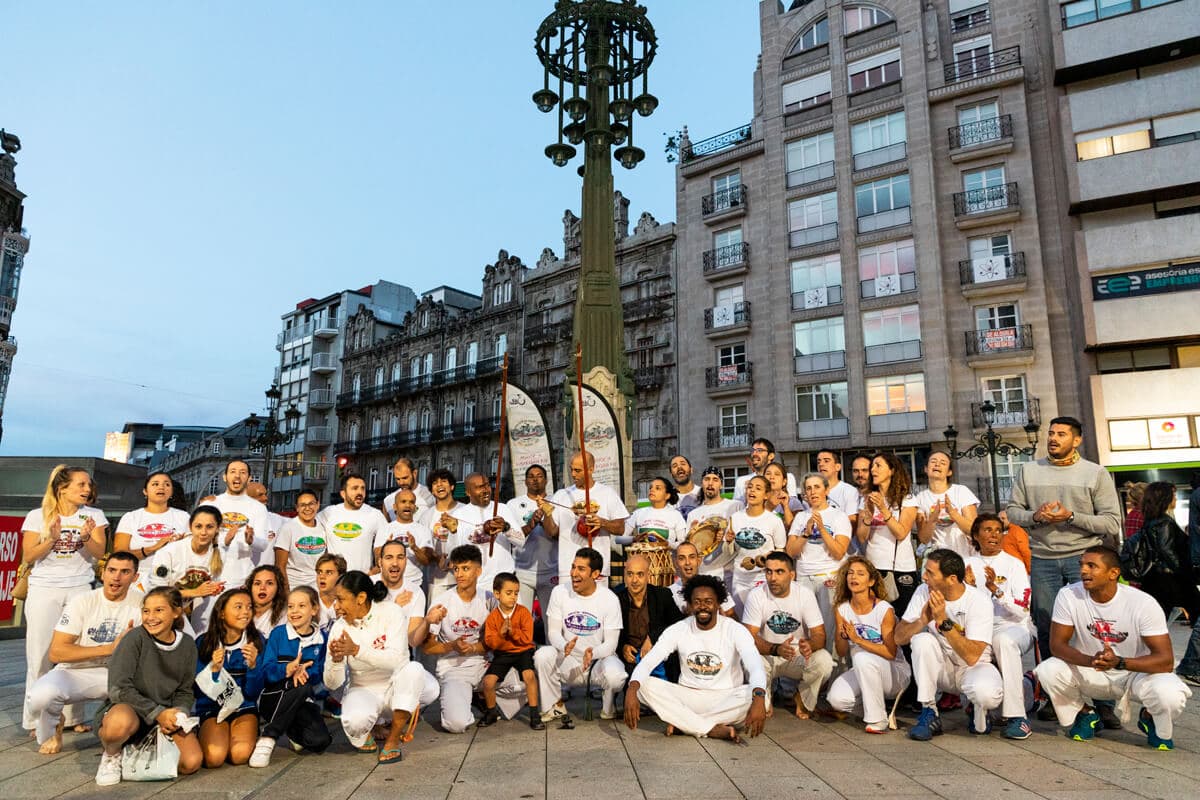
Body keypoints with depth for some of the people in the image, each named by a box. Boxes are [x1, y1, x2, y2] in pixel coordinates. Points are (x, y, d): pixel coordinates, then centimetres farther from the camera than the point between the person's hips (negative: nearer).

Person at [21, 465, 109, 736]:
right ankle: (36, 719, 8)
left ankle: (73, 717, 5)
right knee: (41, 654, -2)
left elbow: (99, 553, -2)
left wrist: (86, 537, -21)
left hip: (79, 589, 1)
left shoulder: (94, 515, 4)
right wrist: (51, 538, -17)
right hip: (44, 590, 0)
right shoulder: (38, 516, 2)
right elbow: (28, 556, -1)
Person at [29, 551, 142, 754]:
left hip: (116, 674, 1)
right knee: (42, 695, -32)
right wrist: (109, 648, -25)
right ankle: (51, 730, 5)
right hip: (75, 671, -1)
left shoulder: (140, 603, -5)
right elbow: (56, 652, -16)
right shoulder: (83, 602, -10)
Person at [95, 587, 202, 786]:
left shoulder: (187, 645, 1)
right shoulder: (135, 639, -12)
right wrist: (157, 713, -21)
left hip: (165, 714, 4)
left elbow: (185, 691, 8)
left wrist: (178, 713, -14)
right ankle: (111, 755, -4)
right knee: (121, 722, -41)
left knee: (192, 762, -20)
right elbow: (119, 689, -15)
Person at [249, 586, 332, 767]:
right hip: (274, 697, -2)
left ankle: (292, 731, 13)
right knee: (302, 686, -36)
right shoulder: (278, 633, -2)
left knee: (319, 741, -22)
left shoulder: (321, 639, 3)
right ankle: (268, 737, -20)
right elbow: (266, 671, -10)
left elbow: (319, 674, -3)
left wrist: (303, 672, -25)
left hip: (303, 701, 3)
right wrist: (287, 670, -31)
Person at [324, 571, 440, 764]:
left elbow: (397, 659, -27)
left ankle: (392, 741, -17)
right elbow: (332, 684, -10)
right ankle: (367, 728, 6)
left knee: (413, 669, -33)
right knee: (355, 721, -33)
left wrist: (356, 650, -36)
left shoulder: (391, 612, -14)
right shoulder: (339, 628, -8)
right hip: (363, 690, 1)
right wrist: (336, 660, -31)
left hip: (396, 688, 0)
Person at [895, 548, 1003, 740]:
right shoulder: (924, 593, -10)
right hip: (940, 669, 3)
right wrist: (923, 620, -30)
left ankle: (977, 711, 5)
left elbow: (972, 656, -29)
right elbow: (899, 638, -12)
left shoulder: (980, 601, -20)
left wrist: (943, 621, -35)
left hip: (974, 667, -3)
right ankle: (929, 715, -16)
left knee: (987, 694, -35)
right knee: (922, 639, -28)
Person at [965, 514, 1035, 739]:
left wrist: (996, 589, -21)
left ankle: (1016, 717, -33)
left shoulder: (1014, 564, 3)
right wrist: (969, 589, -10)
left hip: (1014, 627, -2)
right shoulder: (968, 565, 11)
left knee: (1003, 640, -39)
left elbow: (1022, 611, -8)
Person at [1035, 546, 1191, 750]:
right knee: (1047, 670, -26)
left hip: (1137, 671, -1)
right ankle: (1085, 715, 8)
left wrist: (1118, 662, -40)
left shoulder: (1144, 603, -22)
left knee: (1171, 695, -33)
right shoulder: (1068, 596, -18)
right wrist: (1091, 660, -36)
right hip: (1090, 672, 1)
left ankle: (1150, 718, 8)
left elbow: (1165, 660, -23)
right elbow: (1057, 644, -16)